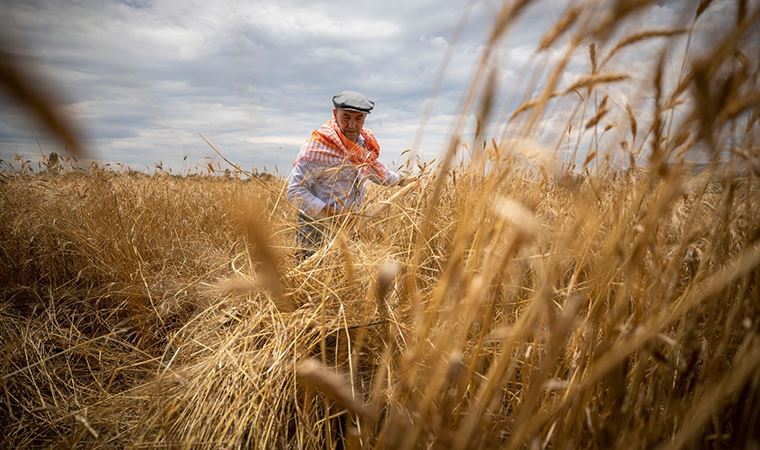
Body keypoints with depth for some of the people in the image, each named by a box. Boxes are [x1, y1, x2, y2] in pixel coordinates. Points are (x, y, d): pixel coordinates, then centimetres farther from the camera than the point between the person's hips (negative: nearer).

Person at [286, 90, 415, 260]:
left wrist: (401, 180, 31)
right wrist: (329, 213, -26)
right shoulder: (317, 147, -20)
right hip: (317, 231, -6)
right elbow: (294, 190, -20)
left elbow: (373, 167, 26)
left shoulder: (364, 142, 3)